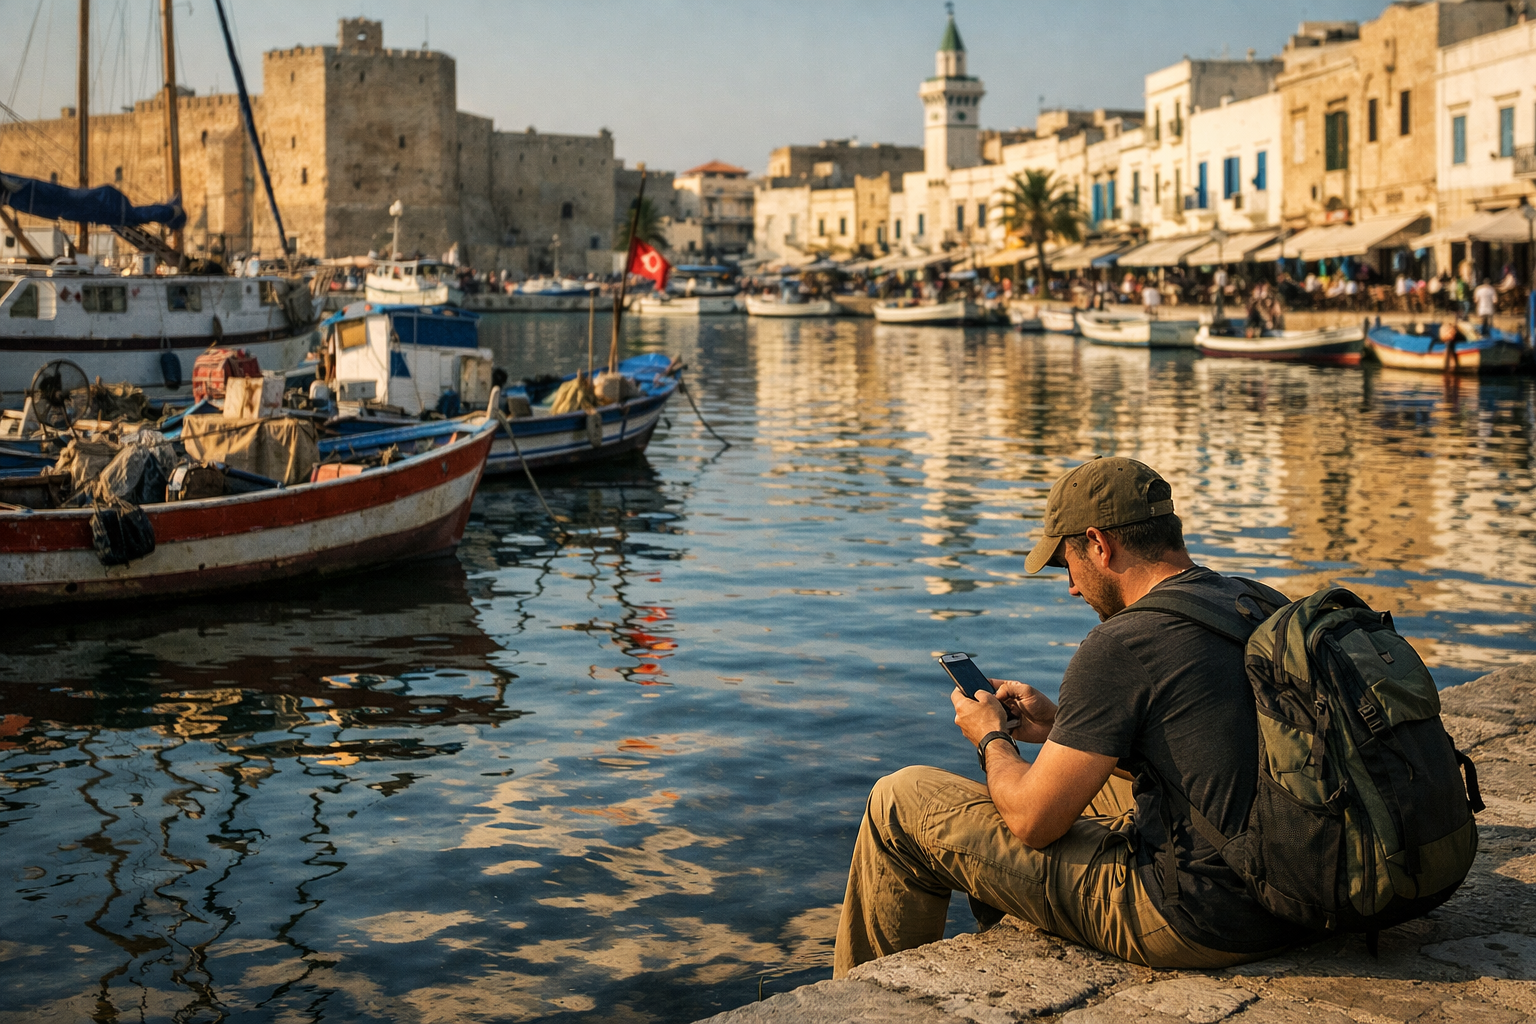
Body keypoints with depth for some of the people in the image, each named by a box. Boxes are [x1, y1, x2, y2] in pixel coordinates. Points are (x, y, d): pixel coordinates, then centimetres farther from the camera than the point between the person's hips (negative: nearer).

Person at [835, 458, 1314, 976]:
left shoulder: (1121, 646, -19)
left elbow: (1033, 821, -12)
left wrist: (991, 740, 8)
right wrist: (1059, 725, 22)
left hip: (1190, 925, -9)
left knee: (901, 801, 3)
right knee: (1078, 770, 34)